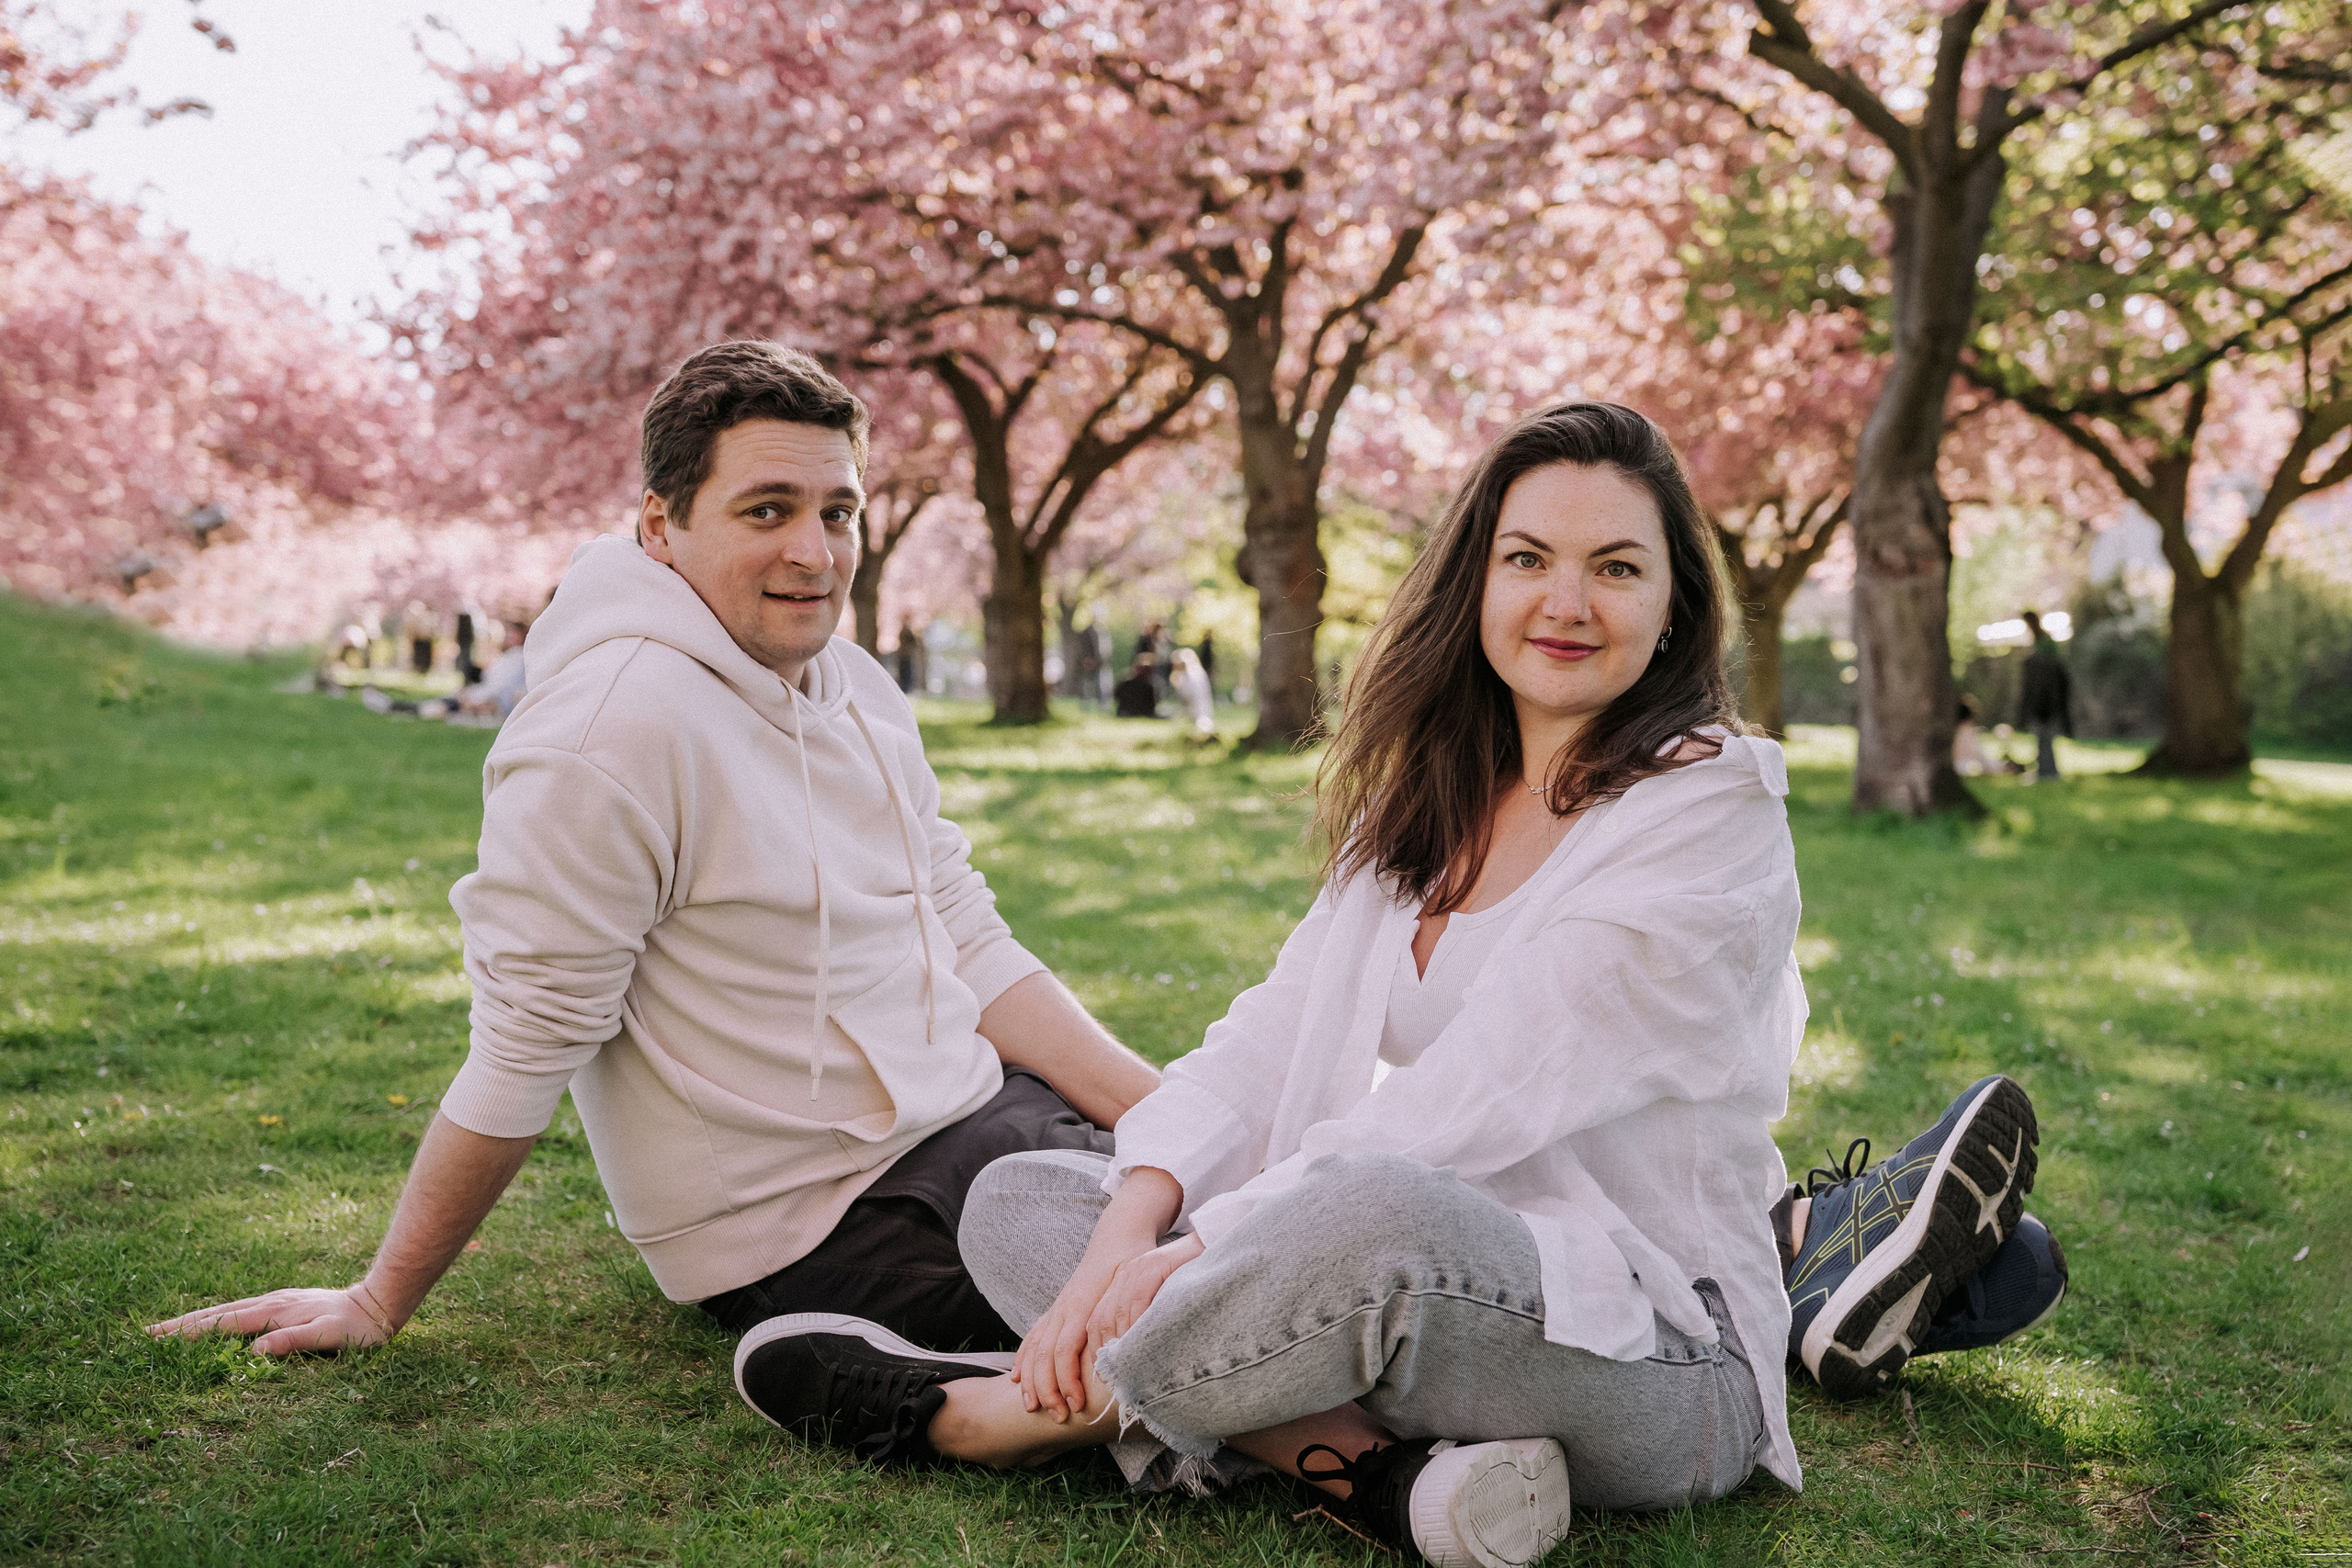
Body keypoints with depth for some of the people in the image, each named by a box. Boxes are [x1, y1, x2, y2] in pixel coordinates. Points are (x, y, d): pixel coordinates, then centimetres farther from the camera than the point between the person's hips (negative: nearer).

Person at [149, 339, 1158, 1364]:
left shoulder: (855, 686, 6)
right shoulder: (613, 726, -21)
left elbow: (968, 947, 8)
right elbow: (525, 1050, -18)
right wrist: (377, 1307, -10)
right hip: (829, 1228, -8)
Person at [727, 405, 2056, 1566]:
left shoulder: (1711, 809, -10)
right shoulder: (1422, 804, 13)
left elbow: (1475, 1100, -20)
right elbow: (1271, 1045, 3)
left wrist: (1206, 1247, -24)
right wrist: (1135, 1222, -16)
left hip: (1658, 1352, -7)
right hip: (1422, 1292, 8)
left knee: (1373, 1209, -39)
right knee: (1018, 1199, -3)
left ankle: (1003, 1412, -14)